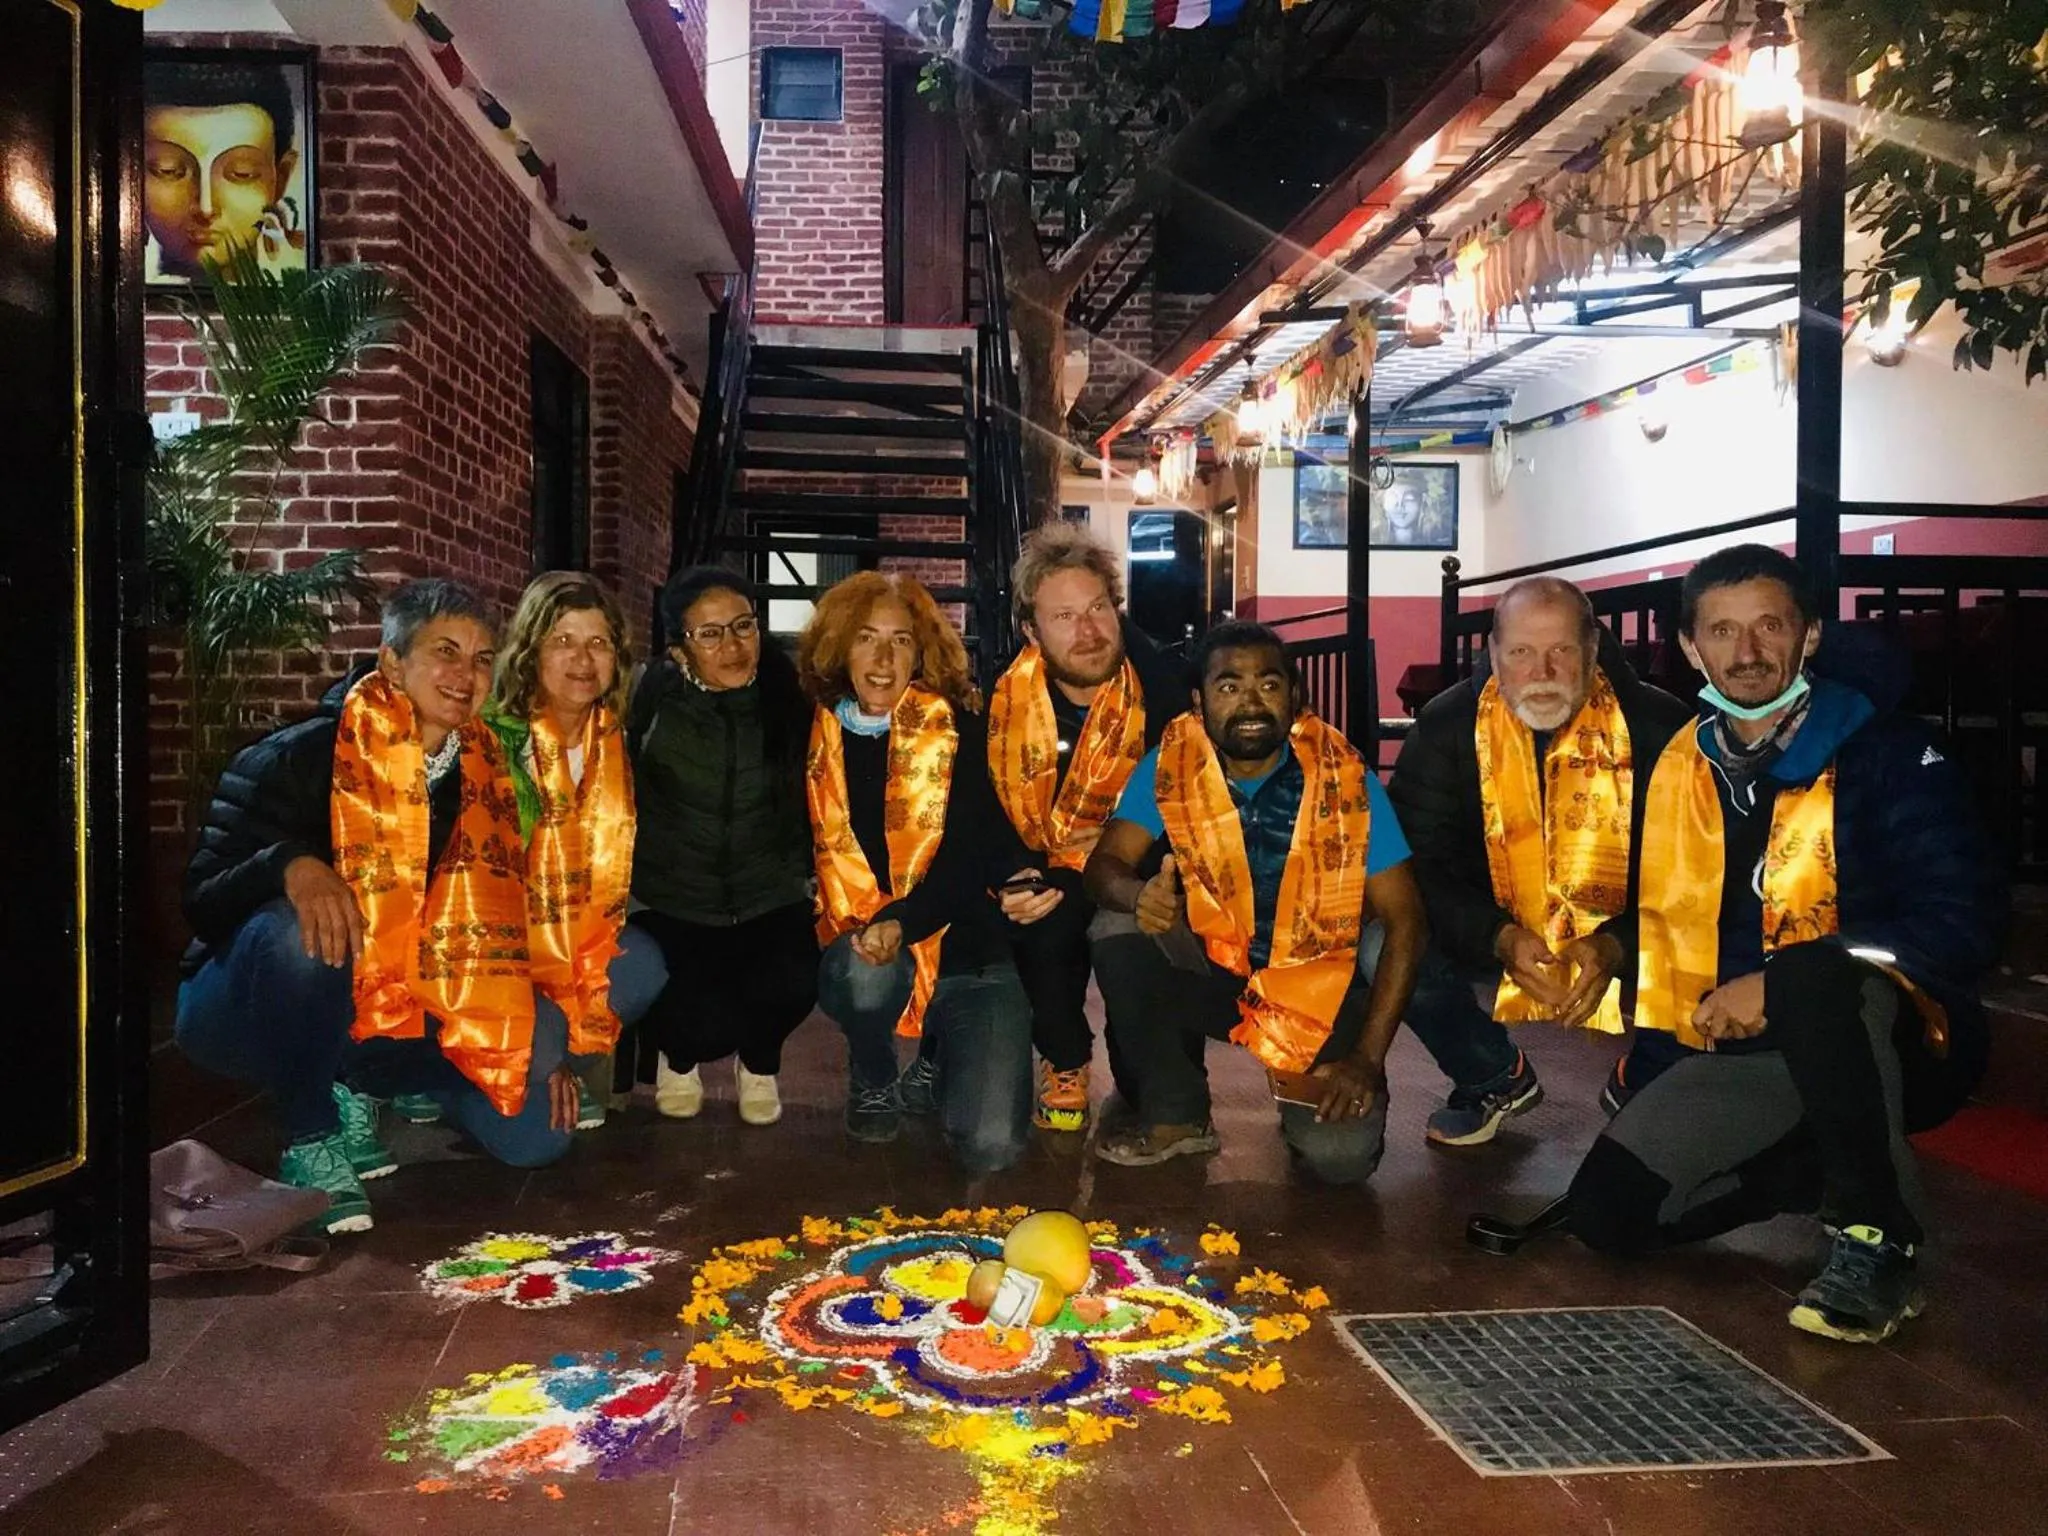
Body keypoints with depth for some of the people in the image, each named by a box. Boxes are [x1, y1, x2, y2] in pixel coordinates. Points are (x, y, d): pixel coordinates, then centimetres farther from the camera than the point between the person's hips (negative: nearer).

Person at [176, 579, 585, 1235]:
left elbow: (503, 921, 5)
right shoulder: (298, 758, -16)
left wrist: (547, 1047, -1)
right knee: (298, 932, -39)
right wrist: (290, 865, -40)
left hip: (392, 1012, 4)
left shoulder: (483, 775, -2)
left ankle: (360, 1085, 11)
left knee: (535, 1131, -11)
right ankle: (312, 1143, -18)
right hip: (249, 1006, -4)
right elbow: (203, 901, -19)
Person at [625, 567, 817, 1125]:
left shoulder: (788, 697, -5)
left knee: (790, 986, -26)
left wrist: (800, 873, 0)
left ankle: (758, 1063, 13)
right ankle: (679, 1057, 20)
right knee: (699, 1024, -22)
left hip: (768, 899, 1)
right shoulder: (652, 699, -9)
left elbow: (811, 802, 7)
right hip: (671, 903, -1)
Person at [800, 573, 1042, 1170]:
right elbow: (816, 853, 6)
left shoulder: (955, 730, -3)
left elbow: (968, 857, -12)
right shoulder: (819, 736, 5)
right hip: (859, 951, 2)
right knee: (866, 973, -37)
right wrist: (865, 934, -13)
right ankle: (874, 1080, 0)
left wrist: (902, 923, -30)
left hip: (962, 947, -1)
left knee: (991, 1146, -18)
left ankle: (940, 1064, 20)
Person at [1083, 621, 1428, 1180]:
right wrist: (1139, 894, -40)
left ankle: (1304, 1093, 16)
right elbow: (1105, 862, -14)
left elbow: (1404, 919, -14)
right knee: (1120, 932, -25)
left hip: (1320, 985, -2)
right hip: (1212, 969, 2)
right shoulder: (1171, 763, -10)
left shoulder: (1345, 779, -15)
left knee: (1339, 1156, -22)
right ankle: (1176, 1114, -4)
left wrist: (1368, 1057, -21)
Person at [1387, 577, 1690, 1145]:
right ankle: (1495, 1078, 8)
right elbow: (1419, 861, -13)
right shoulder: (1446, 726, -10)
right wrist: (1499, 938, -28)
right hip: (1495, 941, 1)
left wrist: (1617, 946, -29)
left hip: (1624, 943, -1)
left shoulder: (1657, 726, -12)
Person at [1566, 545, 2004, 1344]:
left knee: (1812, 975, -39)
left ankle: (1878, 1240, -19)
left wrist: (1778, 984, -26)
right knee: (1609, 1208, -9)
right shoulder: (1679, 767, 6)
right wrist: (1654, 1070, 10)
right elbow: (1663, 924, 13)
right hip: (1742, 1054, 6)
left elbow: (1964, 920, -19)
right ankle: (1831, 1167, 12)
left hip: (1896, 1044, -5)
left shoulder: (1889, 752, -11)